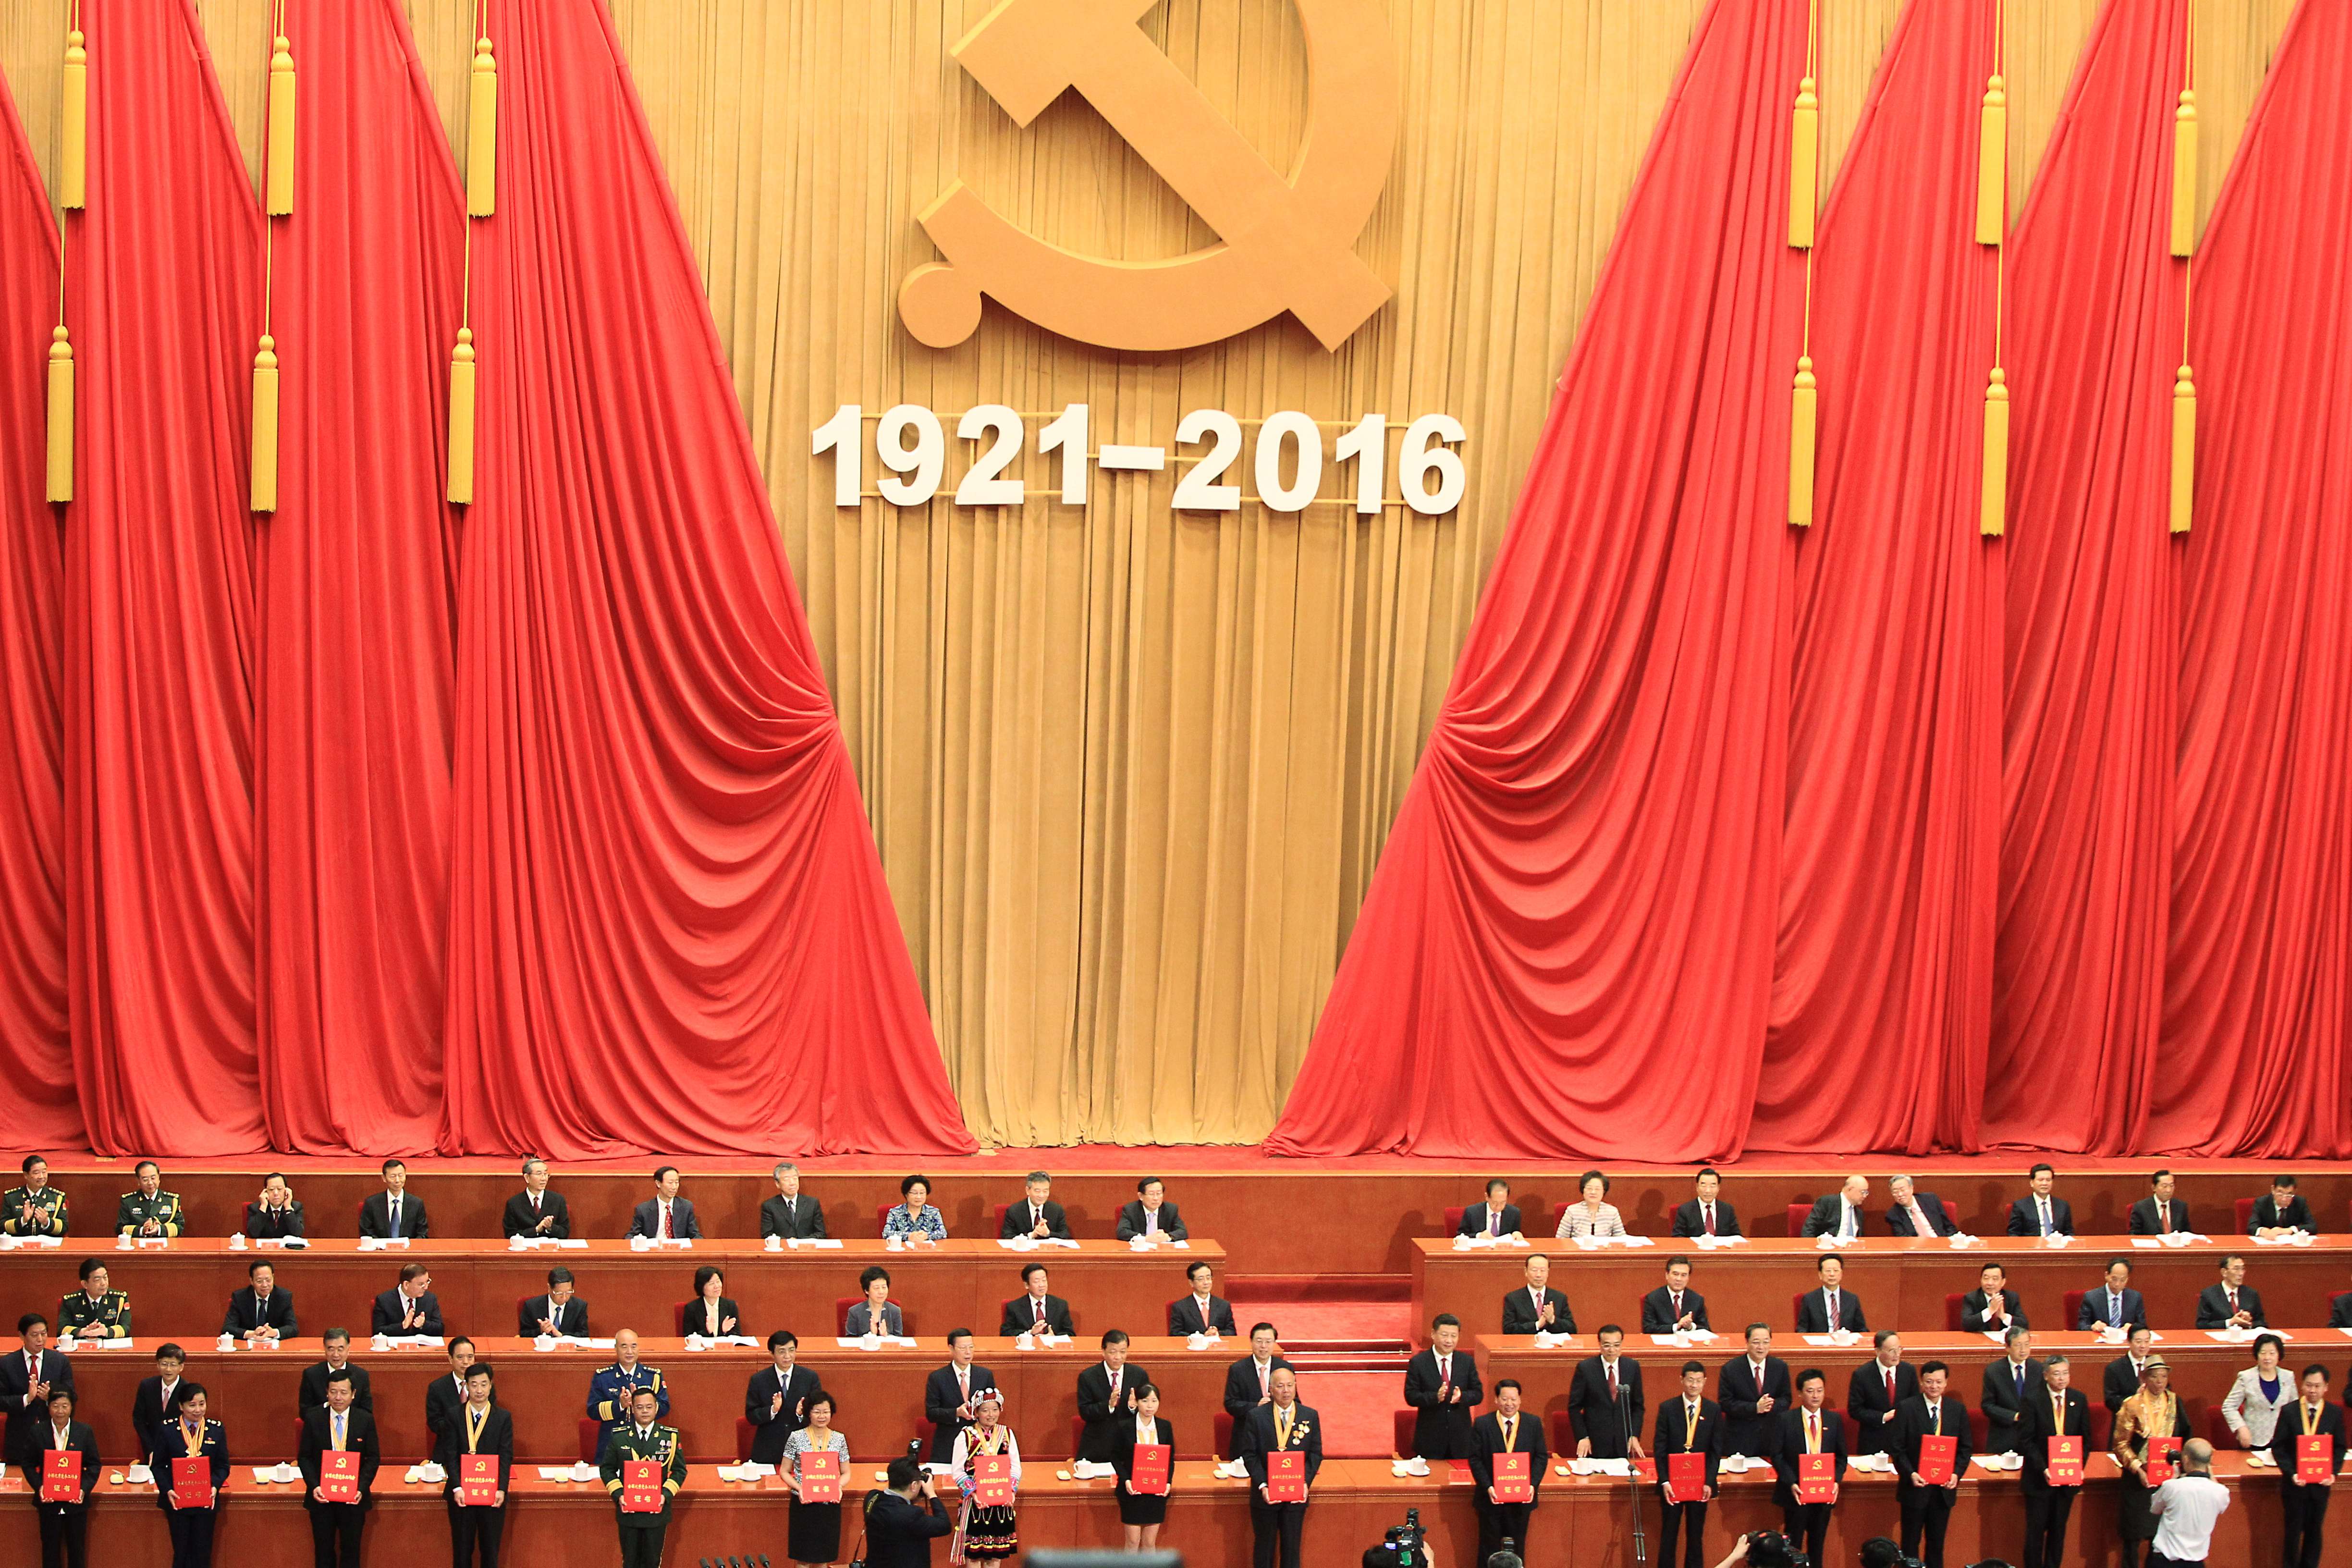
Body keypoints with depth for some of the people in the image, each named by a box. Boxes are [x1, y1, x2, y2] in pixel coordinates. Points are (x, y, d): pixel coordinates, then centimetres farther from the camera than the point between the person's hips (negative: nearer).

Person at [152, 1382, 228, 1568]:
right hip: (177, 1501, -1)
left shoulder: (217, 1430, 2)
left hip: (206, 1502, 1)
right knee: (181, 1553, 4)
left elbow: (223, 1466, 4)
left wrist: (215, 1486, -15)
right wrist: (168, 1490, -15)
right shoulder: (168, 1430, -2)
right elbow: (157, 1465, 0)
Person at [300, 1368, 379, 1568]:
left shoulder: (365, 1420, -2)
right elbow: (304, 1457, 0)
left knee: (351, 1550, 5)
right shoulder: (313, 1418, -2)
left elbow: (373, 1459, 0)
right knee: (323, 1551, 9)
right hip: (321, 1496, 0)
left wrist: (361, 1488, -14)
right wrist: (314, 1486, -14)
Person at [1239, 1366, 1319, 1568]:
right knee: (1264, 1546, 8)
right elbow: (1249, 1454, -5)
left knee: (1292, 1546, 8)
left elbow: (1316, 1453, 2)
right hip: (1265, 1493, -1)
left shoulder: (1310, 1416, 2)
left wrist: (1306, 1482, -12)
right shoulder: (1256, 1417, -4)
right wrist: (1263, 1485, -16)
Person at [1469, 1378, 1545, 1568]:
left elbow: (1541, 1458, 1)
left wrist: (1533, 1485, -13)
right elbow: (1475, 1459, -6)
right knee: (1489, 1549, 8)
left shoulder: (1534, 1423, 0)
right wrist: (1488, 1487, -18)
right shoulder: (1482, 1424, -5)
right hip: (1492, 1496, -1)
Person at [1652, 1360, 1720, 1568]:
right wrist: (1664, 1481, -12)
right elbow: (1659, 1448, -3)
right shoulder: (1667, 1409, -1)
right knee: (1668, 1535, 3)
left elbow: (1717, 1450, 1)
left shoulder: (1714, 1411, 2)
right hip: (1672, 1482, -1)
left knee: (1695, 1536, 7)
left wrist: (1709, 1482, -8)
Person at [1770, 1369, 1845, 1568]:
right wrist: (1791, 1484, -16)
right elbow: (1777, 1455, -5)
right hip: (1796, 1492, -3)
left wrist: (1836, 1481, -8)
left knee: (1817, 1546, 11)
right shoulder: (1786, 1419, -4)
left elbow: (1842, 1457, 8)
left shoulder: (1835, 1420, 5)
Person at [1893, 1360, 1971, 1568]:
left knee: (1937, 1543, 11)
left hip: (1944, 1488, 3)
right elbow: (1897, 1448, -6)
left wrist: (1957, 1473, -8)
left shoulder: (1958, 1410, 3)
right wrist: (1910, 1474, -19)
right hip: (1915, 1485, -3)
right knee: (1910, 1543, 4)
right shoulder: (1907, 1409, -7)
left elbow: (1966, 1448, 7)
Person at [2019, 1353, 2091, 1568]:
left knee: (2059, 1530, 11)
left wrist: (2080, 1467, -7)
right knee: (2036, 1530, 3)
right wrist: (2043, 1469, -18)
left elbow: (2086, 1438, 6)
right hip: (2039, 1477, -3)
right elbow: (2025, 1441, -9)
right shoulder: (2034, 1402, -9)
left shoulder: (2079, 1400, 2)